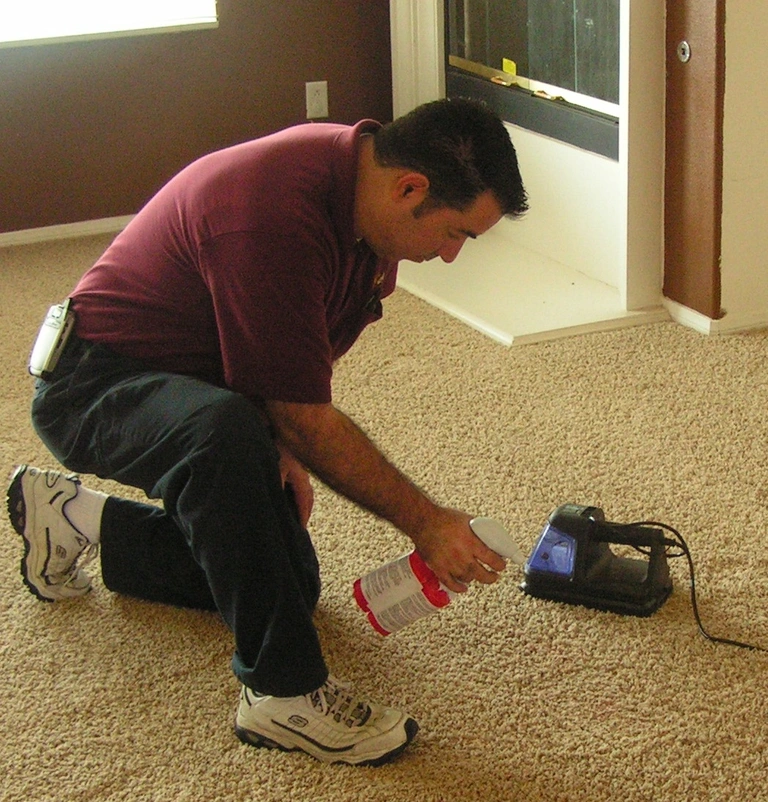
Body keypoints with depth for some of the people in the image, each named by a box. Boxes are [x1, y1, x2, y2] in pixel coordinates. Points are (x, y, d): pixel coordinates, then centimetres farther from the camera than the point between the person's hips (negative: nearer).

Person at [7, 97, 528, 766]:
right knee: (222, 434, -43)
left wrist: (286, 446, -2)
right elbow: (306, 419, -28)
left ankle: (77, 519, 29)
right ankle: (283, 689, -28)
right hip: (95, 381, -9)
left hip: (203, 376, 9)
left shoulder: (360, 167, -6)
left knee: (289, 583, 13)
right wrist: (425, 522, -22)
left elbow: (305, 356, 11)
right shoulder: (273, 217, -35)